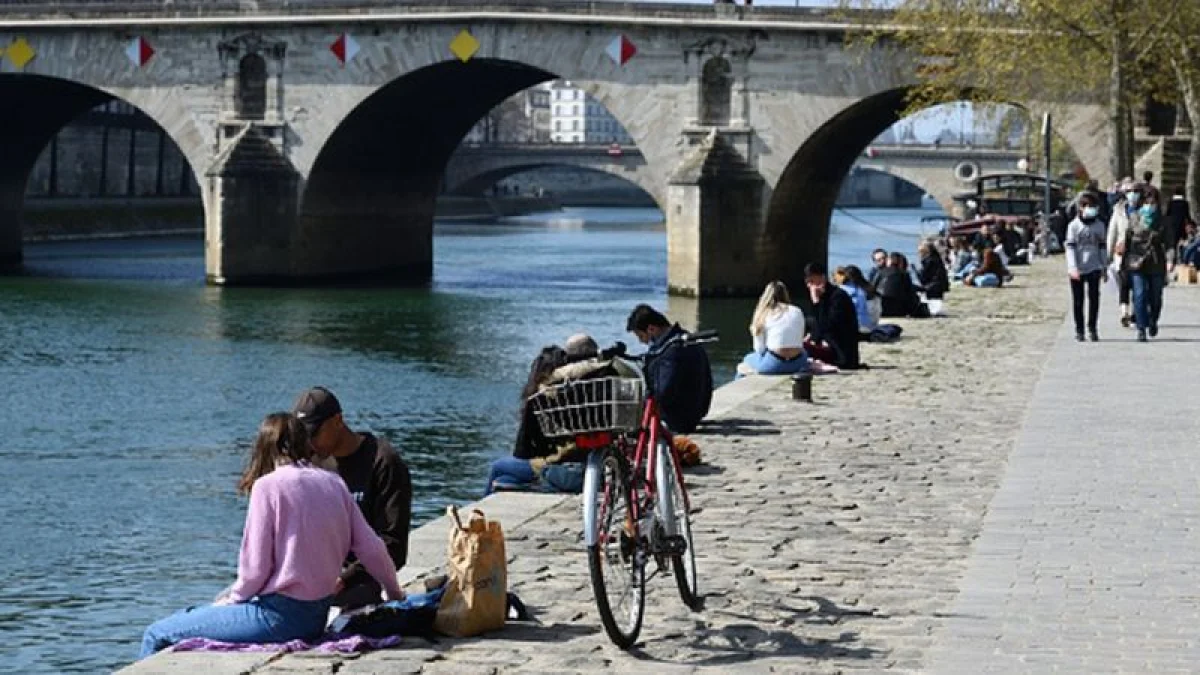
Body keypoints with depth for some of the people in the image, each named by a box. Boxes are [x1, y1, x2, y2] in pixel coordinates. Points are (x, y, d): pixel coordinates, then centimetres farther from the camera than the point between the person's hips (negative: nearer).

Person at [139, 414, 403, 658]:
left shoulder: (268, 486, -12)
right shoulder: (334, 483, 4)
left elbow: (255, 567, -12)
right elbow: (372, 548, 7)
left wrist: (232, 598, 7)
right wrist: (395, 593, 23)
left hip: (280, 616, -7)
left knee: (157, 635, -1)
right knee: (189, 615, 26)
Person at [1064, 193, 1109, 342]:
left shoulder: (1099, 225, 7)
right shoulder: (1074, 226, -3)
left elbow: (1102, 247, 12)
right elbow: (1070, 247, -7)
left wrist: (1104, 267, 9)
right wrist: (1073, 268, -16)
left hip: (1094, 268, 2)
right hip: (1078, 269, -2)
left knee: (1094, 298, -4)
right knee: (1078, 300, 3)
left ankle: (1092, 328, 6)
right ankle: (1079, 330, 10)